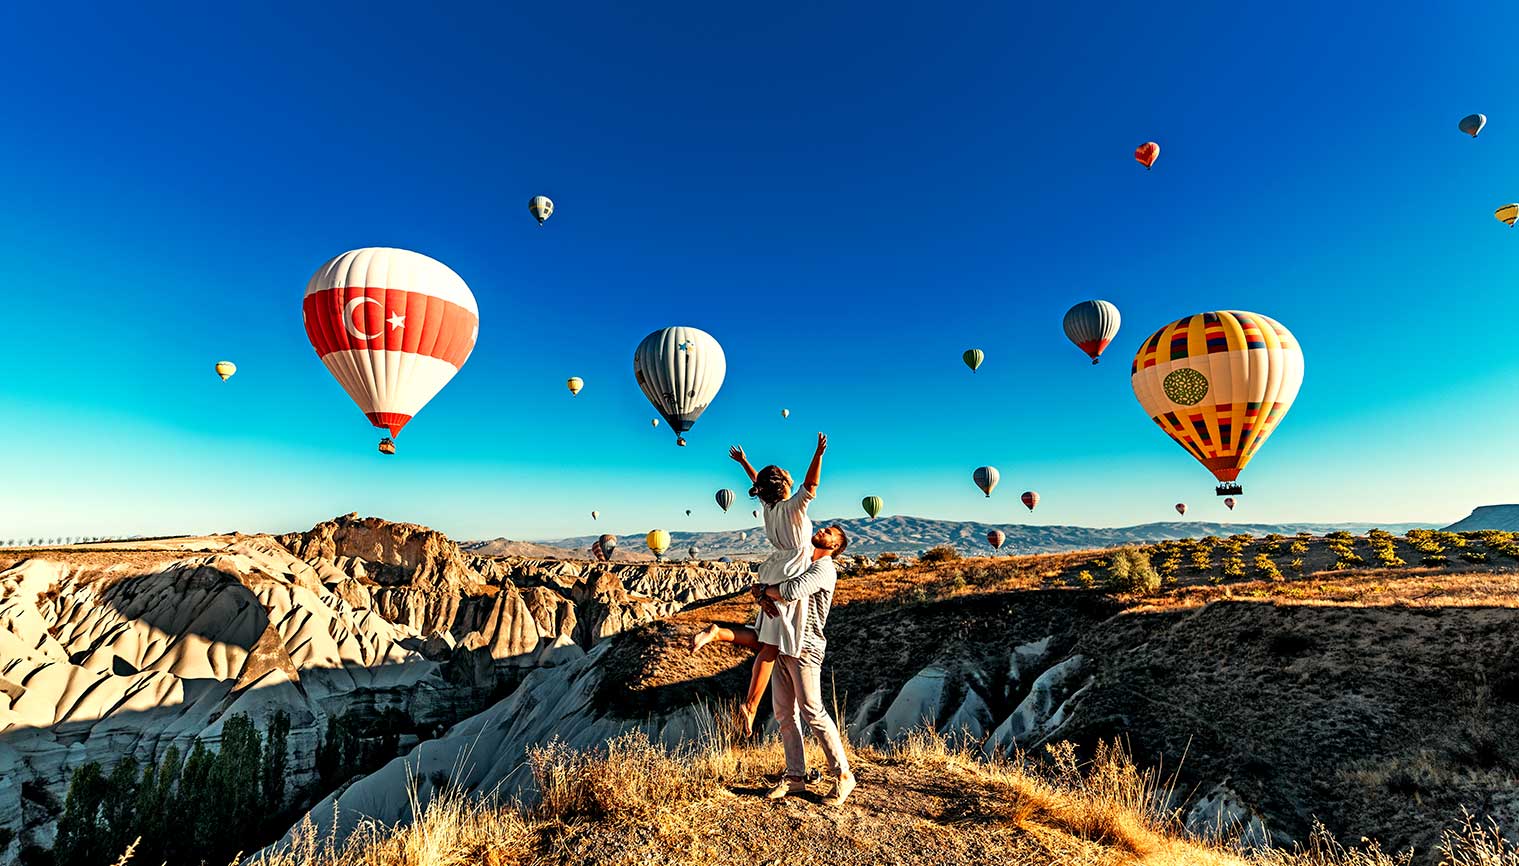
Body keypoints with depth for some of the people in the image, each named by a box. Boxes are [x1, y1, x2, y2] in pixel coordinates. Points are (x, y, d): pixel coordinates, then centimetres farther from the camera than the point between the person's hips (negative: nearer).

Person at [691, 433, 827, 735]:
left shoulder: (769, 505, 8)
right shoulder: (792, 506, -12)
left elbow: (757, 482, 25)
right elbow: (811, 486, -26)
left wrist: (743, 461, 38)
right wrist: (818, 455, -32)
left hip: (774, 576, 8)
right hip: (788, 577, -8)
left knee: (764, 641, 13)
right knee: (771, 646, -5)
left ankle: (718, 632, -4)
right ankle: (750, 705, -3)